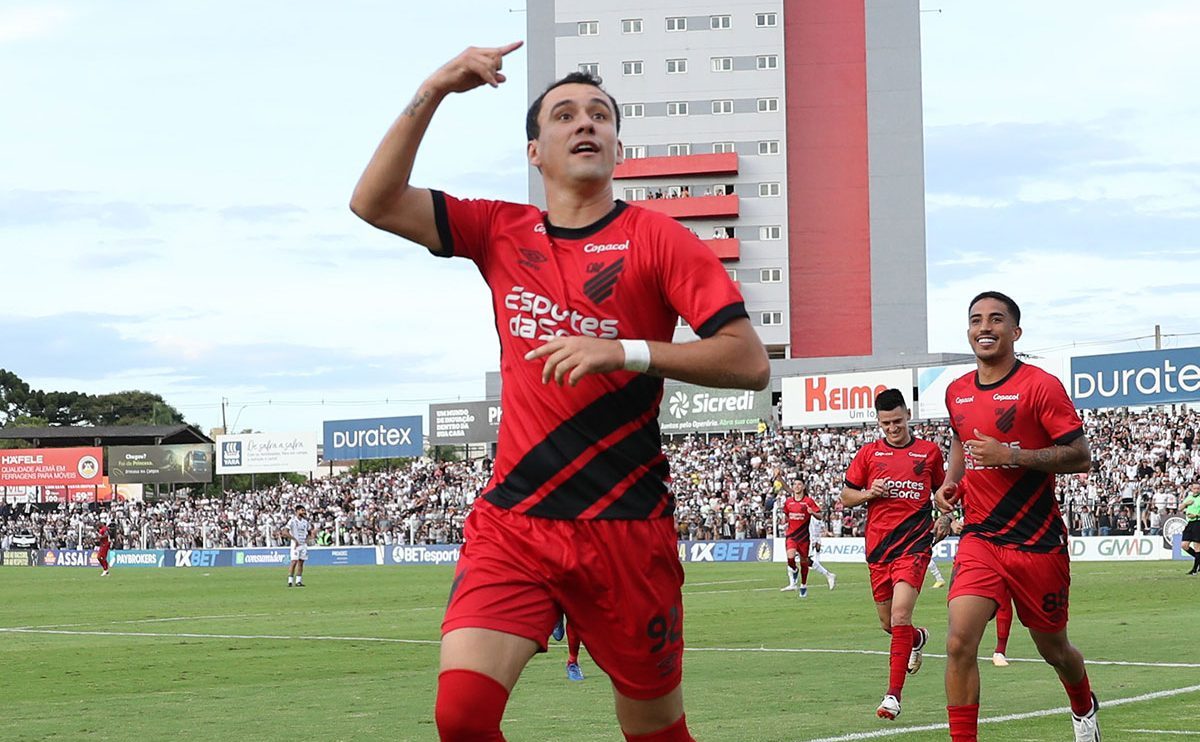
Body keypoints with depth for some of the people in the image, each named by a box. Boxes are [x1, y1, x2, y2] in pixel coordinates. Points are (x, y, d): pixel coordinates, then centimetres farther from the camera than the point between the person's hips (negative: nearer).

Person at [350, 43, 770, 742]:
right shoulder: (500, 232, 10)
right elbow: (375, 202, 2)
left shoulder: (656, 238, -1)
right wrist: (430, 95, -6)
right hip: (512, 520, 2)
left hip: (627, 529, -2)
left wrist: (627, 351, -22)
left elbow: (749, 361, -9)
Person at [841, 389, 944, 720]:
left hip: (914, 544, -3)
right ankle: (918, 638, 49)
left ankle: (894, 695, -17)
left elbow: (941, 491, 22)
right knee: (888, 624, 12)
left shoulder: (929, 451, 6)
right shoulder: (869, 453, 7)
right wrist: (869, 493, -8)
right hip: (878, 546, 3)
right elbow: (845, 497, 11)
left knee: (900, 614, -19)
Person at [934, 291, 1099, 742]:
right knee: (960, 641, -18)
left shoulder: (1040, 386, -11)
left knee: (1053, 649, 15)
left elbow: (1080, 457, -13)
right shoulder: (956, 393, 7)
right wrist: (950, 483, 9)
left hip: (1038, 543, -3)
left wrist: (1010, 456, -22)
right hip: (980, 539, 3)